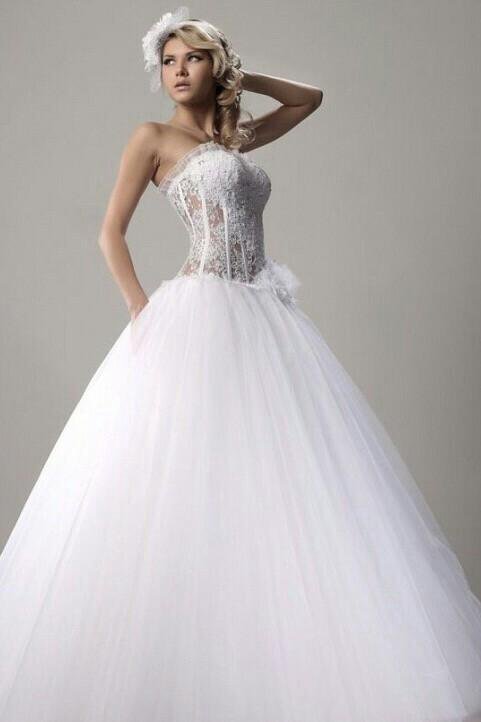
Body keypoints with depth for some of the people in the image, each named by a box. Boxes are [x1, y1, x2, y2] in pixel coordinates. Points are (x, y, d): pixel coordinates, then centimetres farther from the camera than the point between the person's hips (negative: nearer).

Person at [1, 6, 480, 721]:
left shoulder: (237, 137, 20)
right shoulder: (153, 137, 6)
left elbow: (310, 96, 34)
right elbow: (111, 234, 2)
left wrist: (236, 77, 23)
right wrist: (143, 312, -9)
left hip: (265, 316, 6)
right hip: (200, 318, -6)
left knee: (284, 471, 2)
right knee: (183, 480, -8)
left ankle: (281, 652, 11)